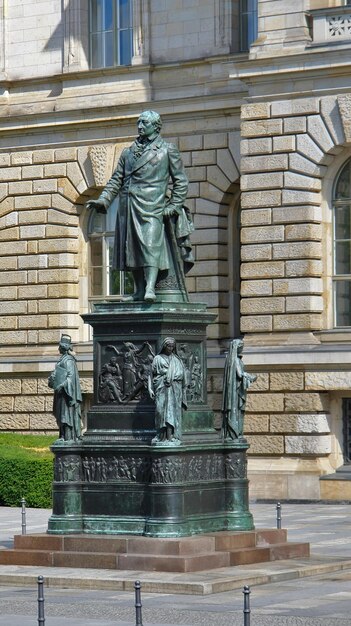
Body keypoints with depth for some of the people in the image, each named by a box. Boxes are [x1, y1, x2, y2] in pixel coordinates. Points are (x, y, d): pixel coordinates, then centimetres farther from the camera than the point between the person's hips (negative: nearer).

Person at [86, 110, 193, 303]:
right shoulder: (128, 152, 20)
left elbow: (180, 181, 8)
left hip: (151, 206, -5)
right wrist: (102, 200, 4)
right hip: (127, 206, 5)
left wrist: (173, 206, -2)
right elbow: (116, 180, 18)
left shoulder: (167, 150, 9)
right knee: (131, 248, 1)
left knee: (150, 245, -18)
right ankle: (139, 291, 5)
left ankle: (150, 288, -27)